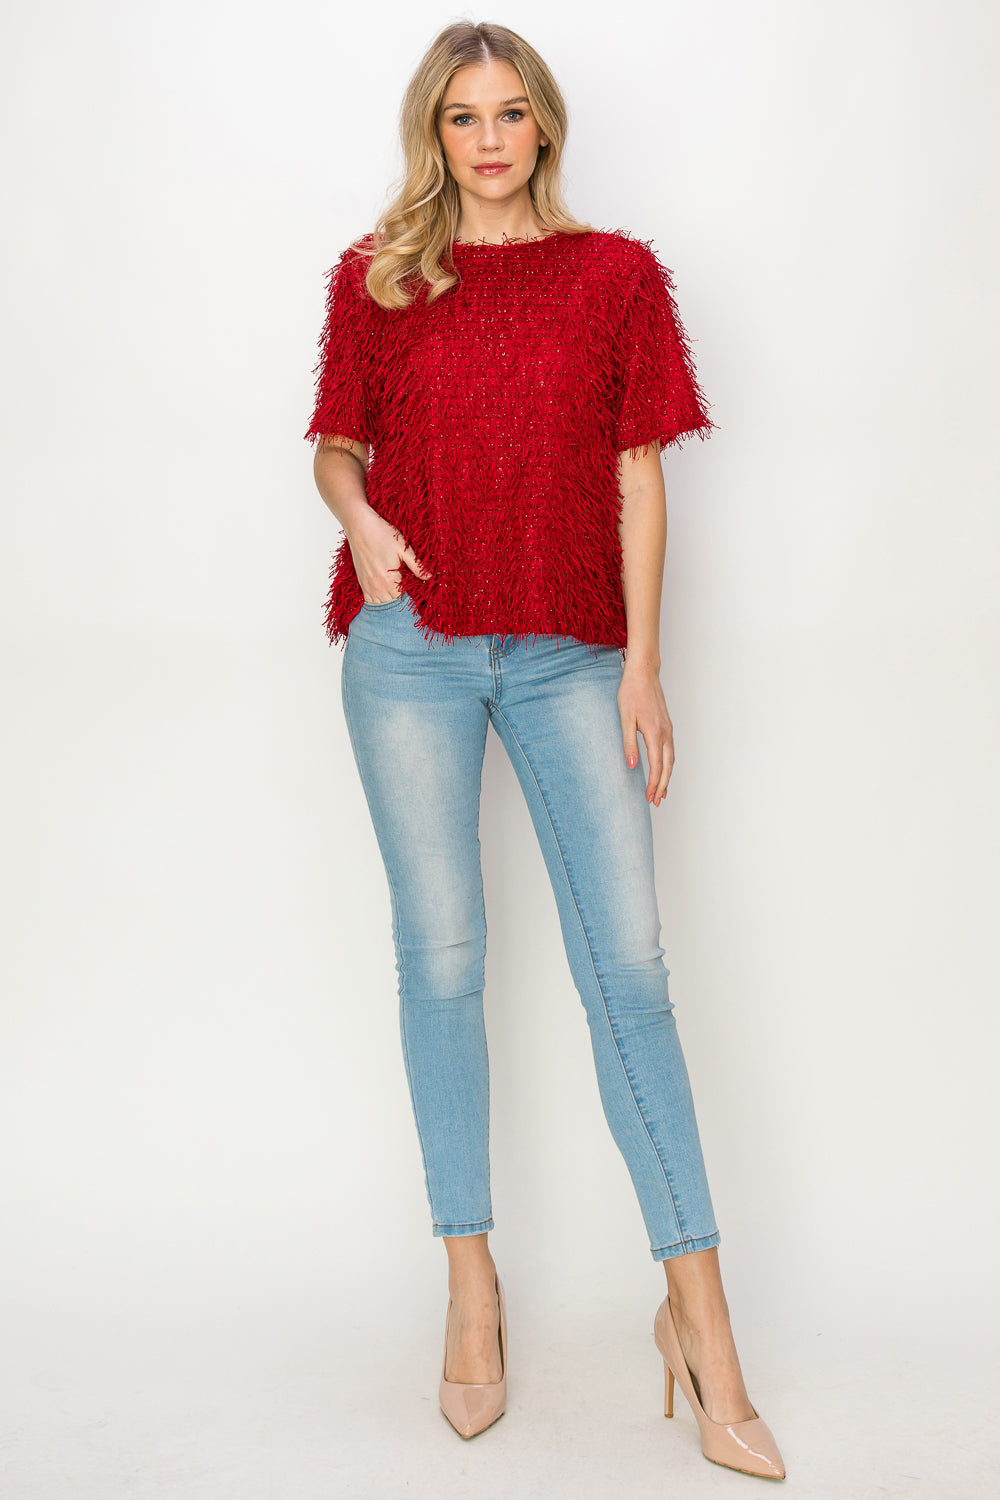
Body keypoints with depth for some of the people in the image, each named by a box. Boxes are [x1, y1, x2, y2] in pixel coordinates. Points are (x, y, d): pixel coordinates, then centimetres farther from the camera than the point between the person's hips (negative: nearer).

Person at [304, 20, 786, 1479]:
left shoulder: (617, 274, 8)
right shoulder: (376, 276, 10)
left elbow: (638, 474, 5)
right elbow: (336, 443, 14)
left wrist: (644, 662, -1)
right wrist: (358, 515, -10)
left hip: (568, 650, 0)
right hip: (412, 640, 1)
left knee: (626, 959, -6)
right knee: (441, 957, 3)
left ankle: (697, 1311, 3)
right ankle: (471, 1284, 16)